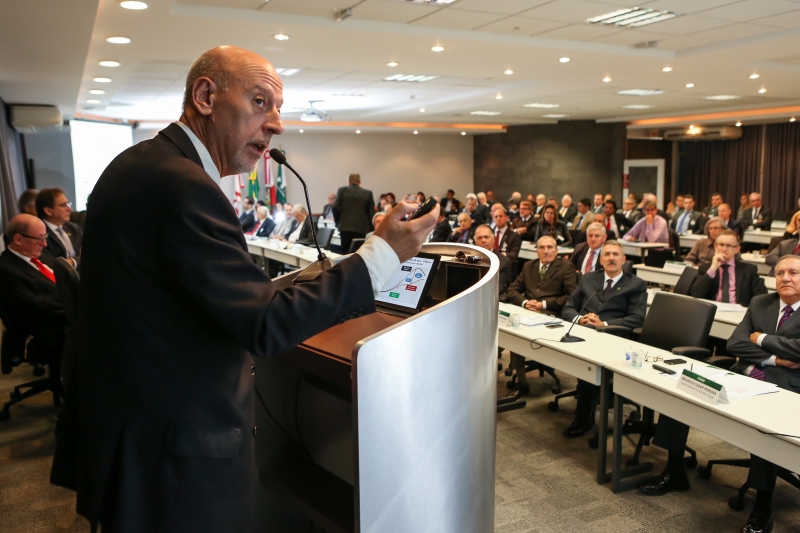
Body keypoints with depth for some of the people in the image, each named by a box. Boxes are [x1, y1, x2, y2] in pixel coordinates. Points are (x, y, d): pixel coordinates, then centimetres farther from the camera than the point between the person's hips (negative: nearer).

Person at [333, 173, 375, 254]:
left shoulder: (342, 190, 5)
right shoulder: (368, 193, 5)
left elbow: (335, 207, -3)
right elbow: (371, 212, 1)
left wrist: (338, 222, 10)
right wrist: (370, 229, 7)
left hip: (345, 227, 0)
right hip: (361, 228, 0)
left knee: (345, 253, 6)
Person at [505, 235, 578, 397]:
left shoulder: (566, 267, 9)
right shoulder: (528, 266, 24)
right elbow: (512, 291, 18)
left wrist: (544, 304, -10)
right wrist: (525, 302, -3)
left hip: (551, 313, -4)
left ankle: (521, 380, -18)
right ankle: (519, 379, -21)